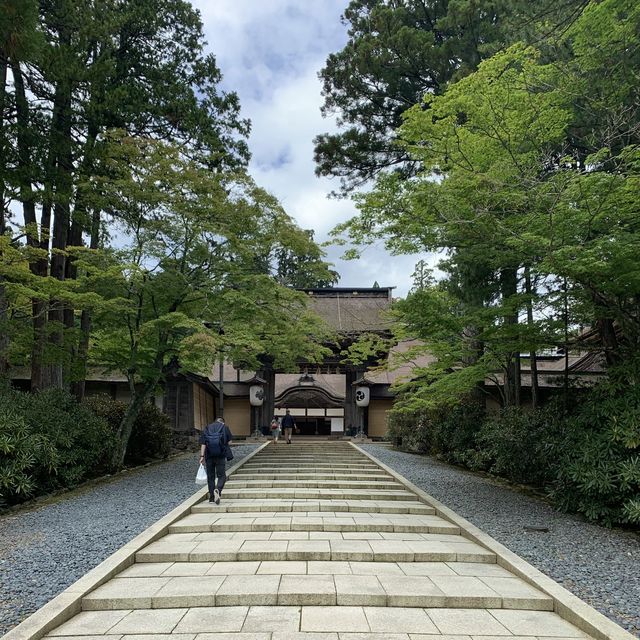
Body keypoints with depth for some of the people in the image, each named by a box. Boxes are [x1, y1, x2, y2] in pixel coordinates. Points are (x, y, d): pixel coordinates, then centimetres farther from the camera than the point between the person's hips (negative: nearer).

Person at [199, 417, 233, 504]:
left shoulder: (207, 428, 13)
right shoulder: (225, 427, 9)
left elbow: (203, 443, 2)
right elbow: (230, 441, 4)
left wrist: (202, 456, -2)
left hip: (209, 456, 2)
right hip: (221, 455, -2)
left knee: (210, 477, 13)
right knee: (222, 476, 2)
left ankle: (212, 497, 16)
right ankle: (218, 490, -24)